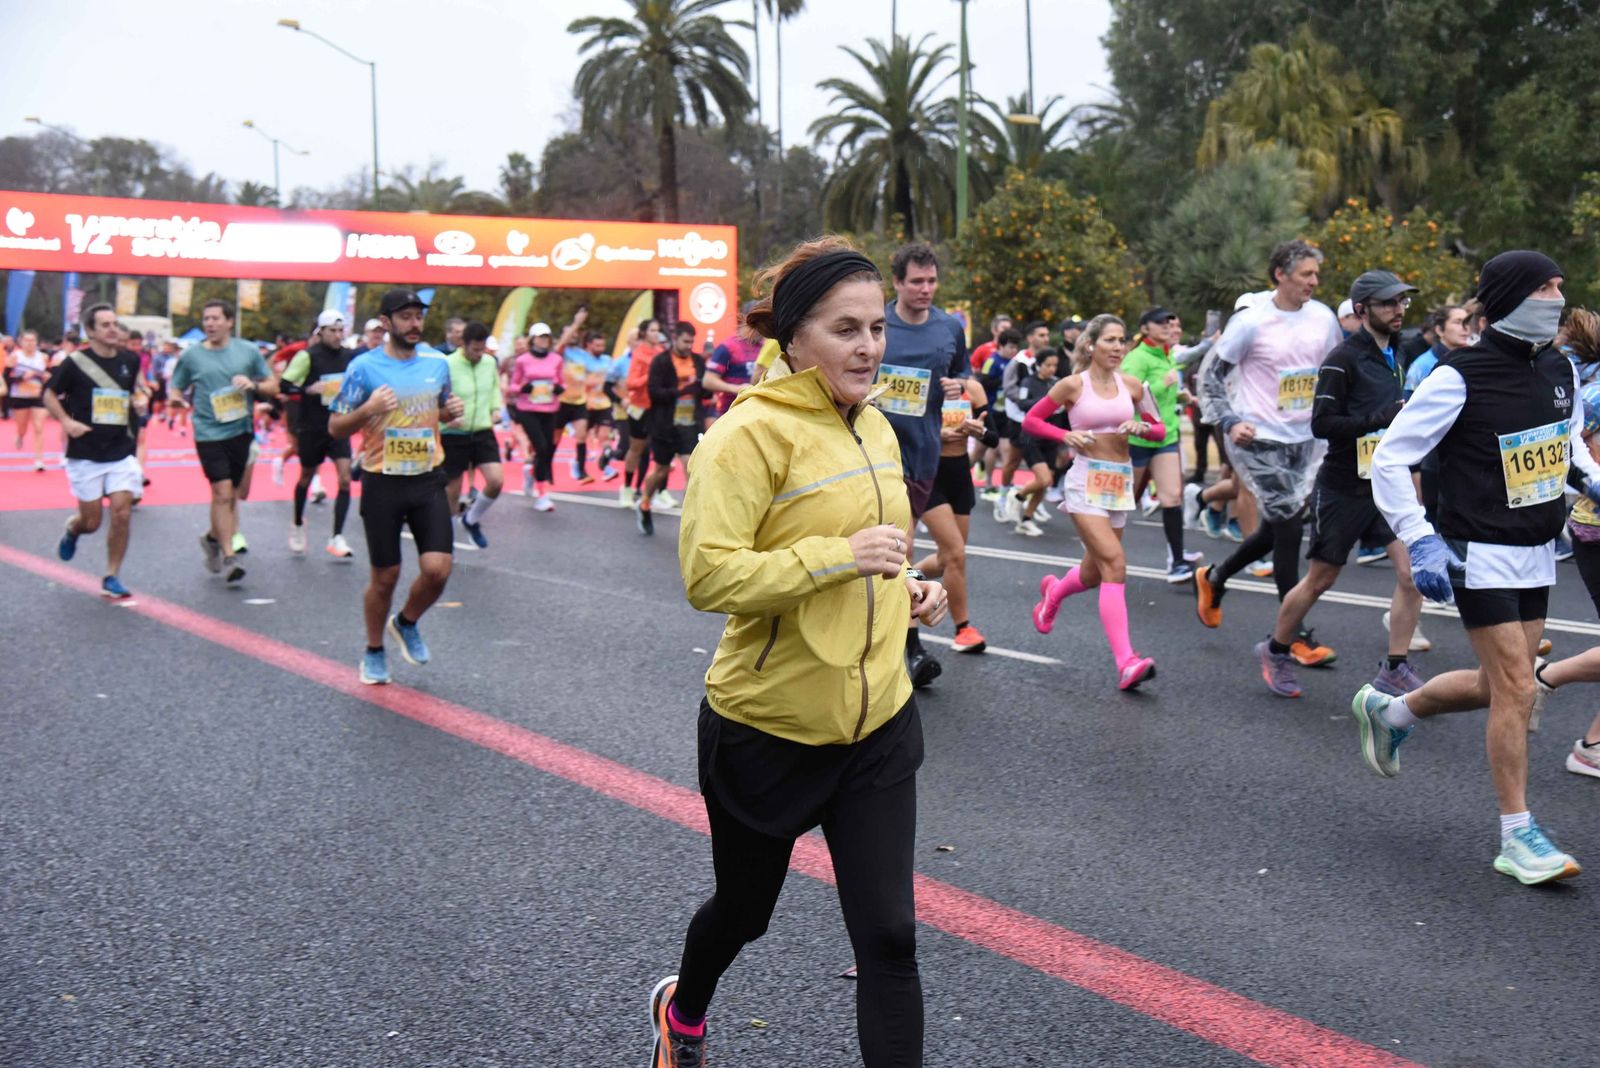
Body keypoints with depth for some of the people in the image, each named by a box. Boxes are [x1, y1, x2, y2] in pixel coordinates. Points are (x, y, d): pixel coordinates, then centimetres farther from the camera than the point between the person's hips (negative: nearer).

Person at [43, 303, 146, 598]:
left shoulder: (129, 360, 3)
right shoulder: (75, 363, -7)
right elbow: (48, 395, 4)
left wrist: (141, 400, 1)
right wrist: (66, 421, -10)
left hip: (121, 453, 2)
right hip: (85, 455, -2)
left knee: (122, 515, -7)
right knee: (92, 521, 3)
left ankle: (112, 577, 8)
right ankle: (71, 529, 41)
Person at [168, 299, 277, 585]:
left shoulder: (248, 351, 4)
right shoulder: (191, 355, 3)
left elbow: (273, 387, 9)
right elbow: (176, 390, 10)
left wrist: (253, 385, -11)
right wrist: (176, 399, -13)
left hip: (241, 430, 2)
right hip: (209, 433, -2)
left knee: (233, 493, 13)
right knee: (222, 493, -10)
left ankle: (213, 537, 38)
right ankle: (229, 558, -4)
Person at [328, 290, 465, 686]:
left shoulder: (437, 363, 5)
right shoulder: (364, 367, -7)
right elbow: (335, 427, -5)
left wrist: (453, 410, -1)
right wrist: (369, 409, -24)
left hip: (428, 481, 3)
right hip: (383, 485, -3)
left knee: (437, 569, -9)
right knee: (385, 577, 5)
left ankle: (406, 623, 23)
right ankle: (374, 652, 28)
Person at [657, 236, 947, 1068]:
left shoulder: (876, 428, 6)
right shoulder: (751, 432, -17)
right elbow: (707, 574, -26)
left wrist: (905, 587, 3)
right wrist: (837, 555, -30)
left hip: (877, 723, 5)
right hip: (766, 727, -5)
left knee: (889, 937, 0)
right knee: (743, 909, 20)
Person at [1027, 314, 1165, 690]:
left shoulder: (1130, 385, 6)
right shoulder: (1073, 385, -4)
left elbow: (1160, 430, 14)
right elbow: (1030, 420, 3)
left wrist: (1141, 426, -8)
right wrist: (1066, 435, -12)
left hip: (1121, 481, 5)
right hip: (1087, 480, -5)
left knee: (1096, 572, 14)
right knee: (1114, 563, -20)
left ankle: (1053, 591, 50)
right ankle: (1126, 662, -23)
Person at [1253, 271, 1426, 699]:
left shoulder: (1394, 354, 11)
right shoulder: (1344, 358, -13)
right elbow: (1322, 423, -21)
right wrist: (1381, 418, -27)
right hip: (1344, 487, -6)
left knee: (1413, 570, -7)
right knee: (1320, 580, 5)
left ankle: (1394, 671, 5)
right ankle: (1275, 651, 27)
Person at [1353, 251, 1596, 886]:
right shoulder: (1460, 378, -16)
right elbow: (1389, 458, -13)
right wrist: (1421, 543, -20)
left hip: (1537, 556, 8)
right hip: (1481, 555, -7)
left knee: (1498, 686, 13)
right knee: (1517, 691, -7)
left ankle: (1388, 713, 39)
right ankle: (1517, 839, 6)